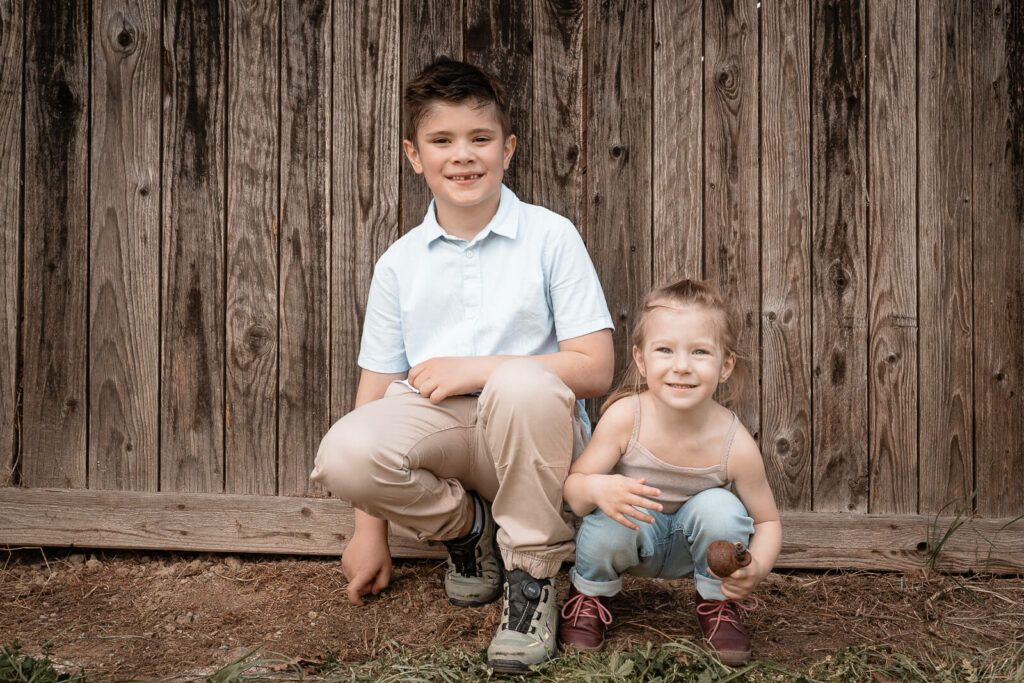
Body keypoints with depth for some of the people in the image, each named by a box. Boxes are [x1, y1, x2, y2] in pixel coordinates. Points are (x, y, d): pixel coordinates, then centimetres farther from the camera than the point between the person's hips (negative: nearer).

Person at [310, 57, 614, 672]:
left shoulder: (550, 236, 1)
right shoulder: (399, 263, 9)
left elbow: (596, 370, -5)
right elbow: (377, 391, 7)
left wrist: (478, 369, -14)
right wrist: (371, 529, 3)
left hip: (532, 438, -2)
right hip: (441, 432, 2)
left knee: (524, 383, -37)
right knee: (345, 452, -29)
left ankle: (533, 575, -13)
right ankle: (469, 529, 3)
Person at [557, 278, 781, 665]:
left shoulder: (736, 445, -25)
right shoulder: (624, 417, -27)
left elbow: (767, 522, -10)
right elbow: (571, 488, -20)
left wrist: (756, 568, -33)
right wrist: (596, 489, -45)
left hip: (689, 545, 1)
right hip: (634, 537, -1)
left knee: (719, 508, -30)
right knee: (610, 517, -33)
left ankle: (718, 601, 1)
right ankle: (590, 593, 1)